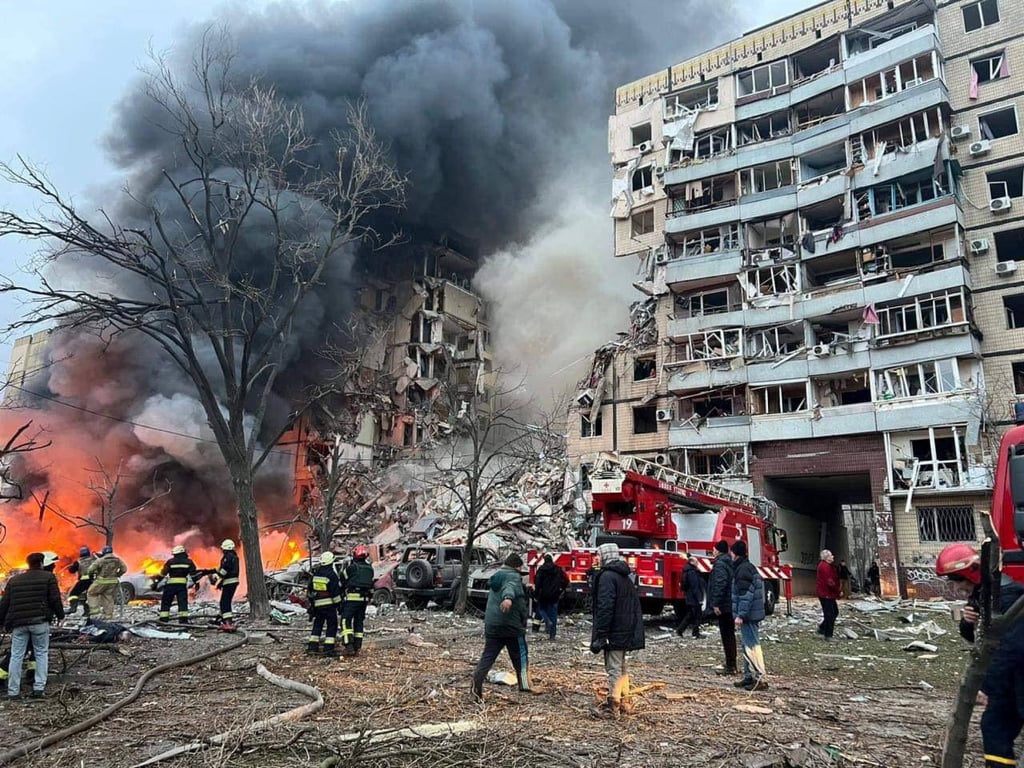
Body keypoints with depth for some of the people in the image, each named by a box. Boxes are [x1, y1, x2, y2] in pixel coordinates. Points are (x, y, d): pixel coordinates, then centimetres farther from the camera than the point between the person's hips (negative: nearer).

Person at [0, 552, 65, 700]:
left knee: (16, 656, 8)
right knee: (41, 654, 7)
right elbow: (55, 599, -3)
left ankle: (13, 691, 8)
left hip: (18, 623, 3)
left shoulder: (13, 580, 15)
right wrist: (60, 615, 10)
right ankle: (39, 688, 2)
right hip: (40, 621, -3)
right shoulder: (48, 577, 2)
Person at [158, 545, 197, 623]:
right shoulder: (188, 562, 4)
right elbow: (193, 574, 5)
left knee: (166, 602, 10)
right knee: (183, 602, 4)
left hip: (171, 585, -1)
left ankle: (163, 620, 8)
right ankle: (183, 620, -3)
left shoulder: (170, 561, -1)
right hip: (182, 584, 1)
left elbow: (163, 574, 1)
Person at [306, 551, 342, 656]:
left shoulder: (314, 573, 5)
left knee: (317, 625, 16)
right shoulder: (332, 574, -14)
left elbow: (310, 590, 13)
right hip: (329, 604, -5)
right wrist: (339, 604, -4)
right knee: (332, 625, 2)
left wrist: (311, 602, 24)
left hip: (317, 604, 5)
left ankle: (312, 646, 13)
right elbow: (336, 591, -13)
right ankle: (329, 648, -2)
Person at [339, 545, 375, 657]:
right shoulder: (370, 569, 11)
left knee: (346, 621, -4)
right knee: (359, 622, 12)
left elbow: (342, 581, 2)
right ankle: (357, 648, 10)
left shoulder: (352, 567, -7)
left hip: (352, 597, -6)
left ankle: (349, 646, -15)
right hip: (365, 598, 6)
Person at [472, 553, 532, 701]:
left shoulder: (495, 576, 19)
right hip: (511, 623, -7)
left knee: (488, 655, 3)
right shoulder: (513, 576, -8)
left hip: (491, 624, 7)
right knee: (520, 654, 11)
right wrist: (508, 598, -54)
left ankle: (477, 682, -14)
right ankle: (524, 684, 17)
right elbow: (510, 588, -32)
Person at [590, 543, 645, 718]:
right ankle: (620, 701, 26)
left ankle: (612, 707, -1)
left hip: (615, 631, -9)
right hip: (626, 631, 9)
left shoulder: (607, 576, -15)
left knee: (614, 669, -5)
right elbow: (635, 606, 19)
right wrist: (634, 630, 22)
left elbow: (605, 607, -22)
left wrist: (599, 636, -21)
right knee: (621, 667, 18)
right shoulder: (626, 577, 15)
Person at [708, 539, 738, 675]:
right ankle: (731, 664, 23)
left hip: (723, 606, -9)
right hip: (731, 605, 9)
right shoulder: (729, 563, 14)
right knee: (730, 635, 15)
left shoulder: (720, 564, -15)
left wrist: (716, 603, -23)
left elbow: (720, 585, -24)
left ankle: (730, 666, -1)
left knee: (726, 636, -4)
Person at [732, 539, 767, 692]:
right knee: (748, 646, 15)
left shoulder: (743, 569, -16)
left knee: (752, 646, -9)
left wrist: (740, 615, -21)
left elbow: (746, 595, -22)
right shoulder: (749, 567, 16)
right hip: (752, 615, 10)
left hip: (748, 616, -10)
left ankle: (760, 678, -9)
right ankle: (749, 676, 22)